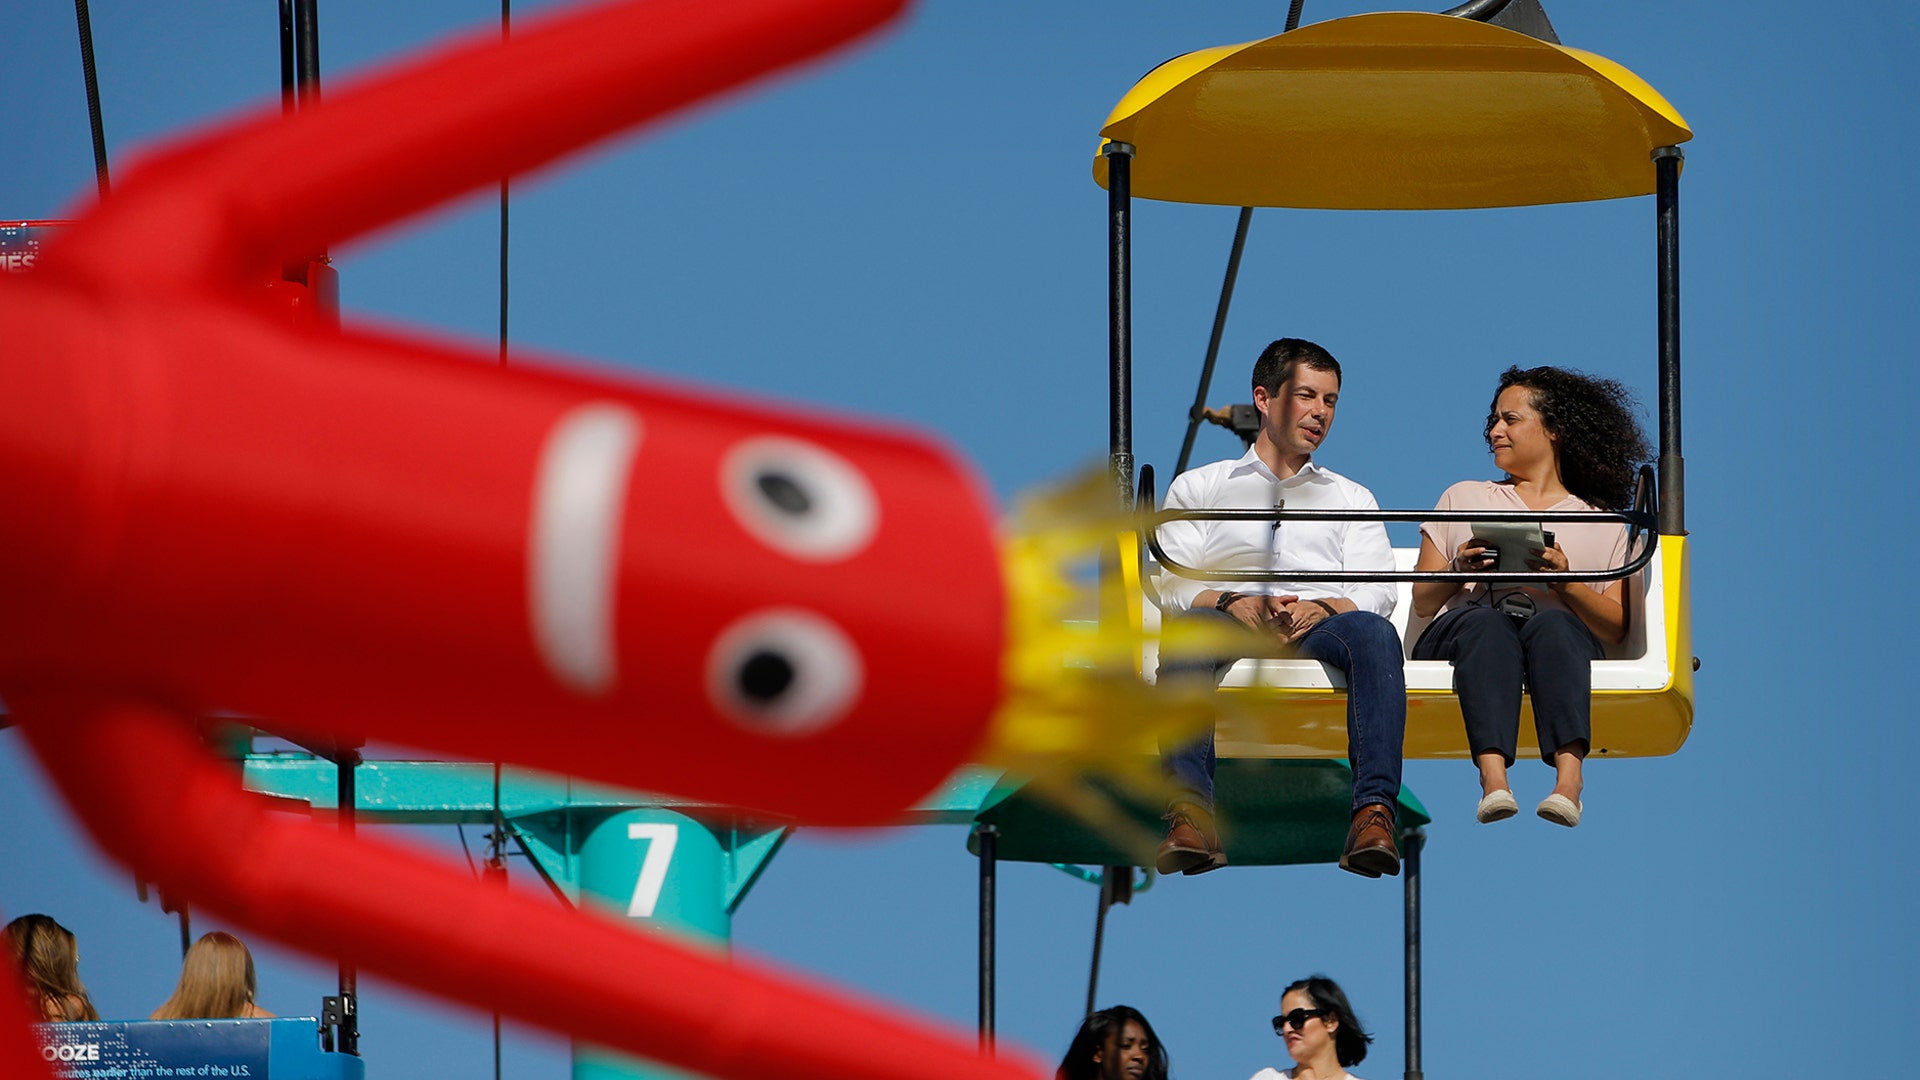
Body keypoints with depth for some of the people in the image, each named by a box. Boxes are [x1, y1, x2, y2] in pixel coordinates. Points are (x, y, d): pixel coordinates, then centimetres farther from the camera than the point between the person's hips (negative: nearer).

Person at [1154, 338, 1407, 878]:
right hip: (1230, 619, -1)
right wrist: (1234, 604, -13)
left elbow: (1375, 592, 12)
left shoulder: (1352, 498, 30)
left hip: (1319, 624, 1)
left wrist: (1323, 607, -12)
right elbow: (1174, 584, 9)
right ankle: (1191, 817, -54)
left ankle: (1374, 812, -50)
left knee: (1374, 634, -35)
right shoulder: (1198, 486, 26)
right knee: (1191, 630, -39)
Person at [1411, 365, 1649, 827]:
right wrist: (1459, 571, 0)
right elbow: (1422, 602, 21)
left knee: (1552, 623, -38)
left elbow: (1617, 629, 11)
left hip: (1560, 633, 0)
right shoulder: (1464, 498, 30)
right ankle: (1493, 780, -60)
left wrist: (1565, 581, -6)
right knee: (1488, 623, -38)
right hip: (1461, 631, 0)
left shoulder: (1602, 523, 24)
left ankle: (1568, 778, -59)